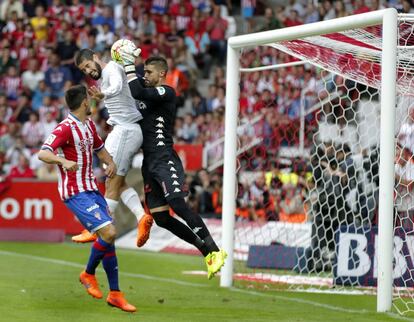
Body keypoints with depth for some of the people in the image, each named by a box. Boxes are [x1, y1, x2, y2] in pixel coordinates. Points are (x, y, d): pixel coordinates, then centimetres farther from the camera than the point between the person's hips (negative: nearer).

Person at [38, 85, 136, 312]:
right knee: (108, 232, -19)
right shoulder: (66, 128, -15)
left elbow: (99, 148, 29)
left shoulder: (89, 124, 12)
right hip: (75, 192, -9)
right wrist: (64, 161, -46)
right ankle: (88, 274, 4)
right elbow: (43, 154, -26)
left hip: (91, 189, 9)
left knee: (108, 236, 6)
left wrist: (111, 163, 8)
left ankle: (115, 294, 13)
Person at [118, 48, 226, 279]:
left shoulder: (167, 93, -6)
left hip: (164, 158, -9)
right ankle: (206, 251, 8)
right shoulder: (150, 94, 19)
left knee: (177, 204, -26)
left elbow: (137, 93, -20)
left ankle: (214, 251, -28)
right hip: (149, 162, 9)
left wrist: (129, 64, -12)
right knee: (161, 218, 1)